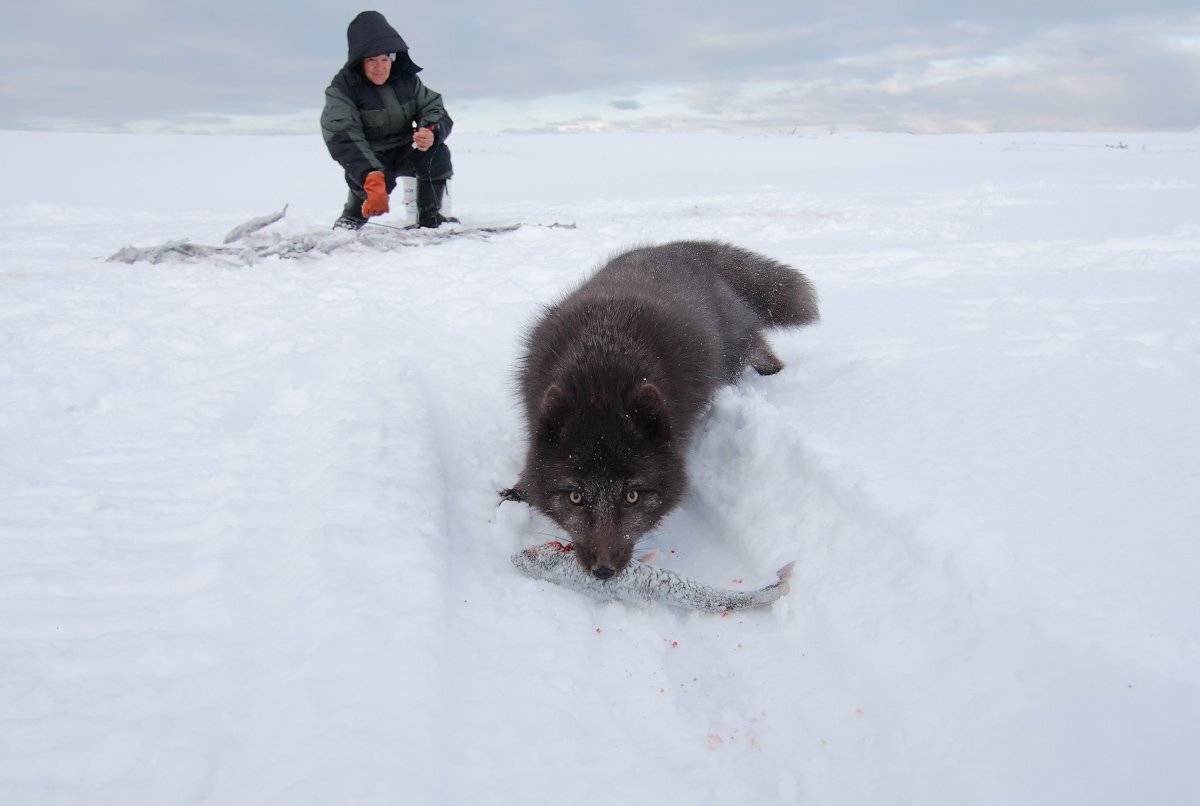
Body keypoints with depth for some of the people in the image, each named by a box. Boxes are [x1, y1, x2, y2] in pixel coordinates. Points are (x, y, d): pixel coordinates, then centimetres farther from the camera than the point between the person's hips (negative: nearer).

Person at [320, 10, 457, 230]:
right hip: (369, 158, -3)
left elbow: (433, 108, -7)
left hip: (406, 152, 3)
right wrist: (372, 176, -48)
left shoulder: (406, 79, -4)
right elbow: (344, 139, -30)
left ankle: (429, 217, -10)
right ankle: (353, 216, -3)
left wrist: (431, 132, -34)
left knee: (437, 153, -25)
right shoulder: (341, 90, -17)